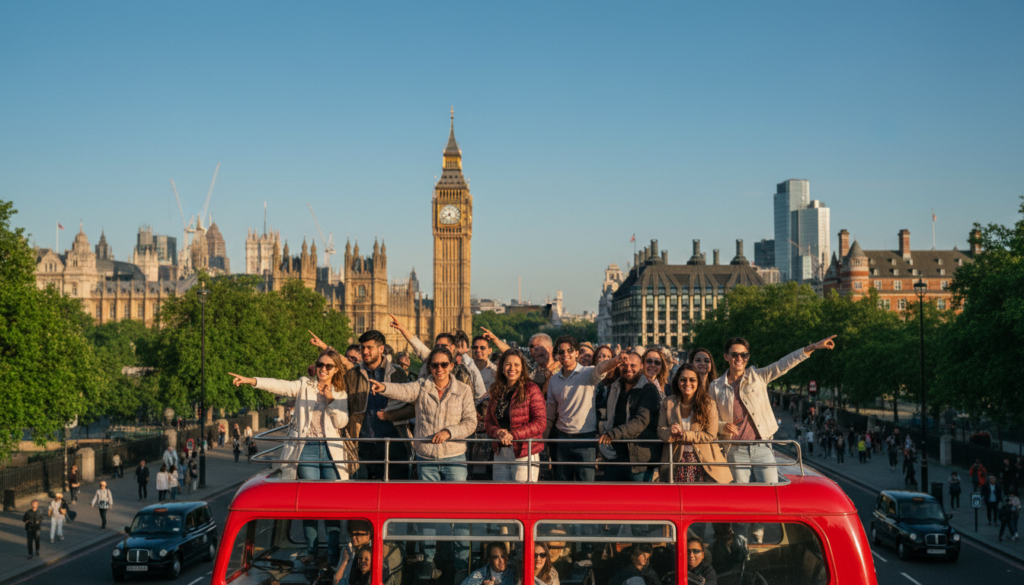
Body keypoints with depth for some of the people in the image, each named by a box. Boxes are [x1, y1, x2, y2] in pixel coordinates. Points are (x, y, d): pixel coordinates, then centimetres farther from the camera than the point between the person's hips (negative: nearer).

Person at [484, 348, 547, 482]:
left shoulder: (531, 389, -3)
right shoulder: (496, 391, 13)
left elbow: (540, 423, -9)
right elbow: (488, 422, 12)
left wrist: (513, 434, -17)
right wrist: (498, 432, -11)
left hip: (524, 454, -5)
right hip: (500, 453, 5)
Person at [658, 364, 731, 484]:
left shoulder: (708, 404, -2)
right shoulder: (669, 402, 6)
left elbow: (710, 435, -6)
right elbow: (660, 430, 4)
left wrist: (683, 435, -15)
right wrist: (670, 432, -19)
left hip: (703, 461, -2)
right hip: (678, 461, 2)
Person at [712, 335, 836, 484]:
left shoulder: (758, 376, 5)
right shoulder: (716, 387, 5)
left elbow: (784, 364, -5)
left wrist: (813, 347, -15)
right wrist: (723, 426, -12)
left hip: (762, 449, 0)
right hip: (736, 452, 0)